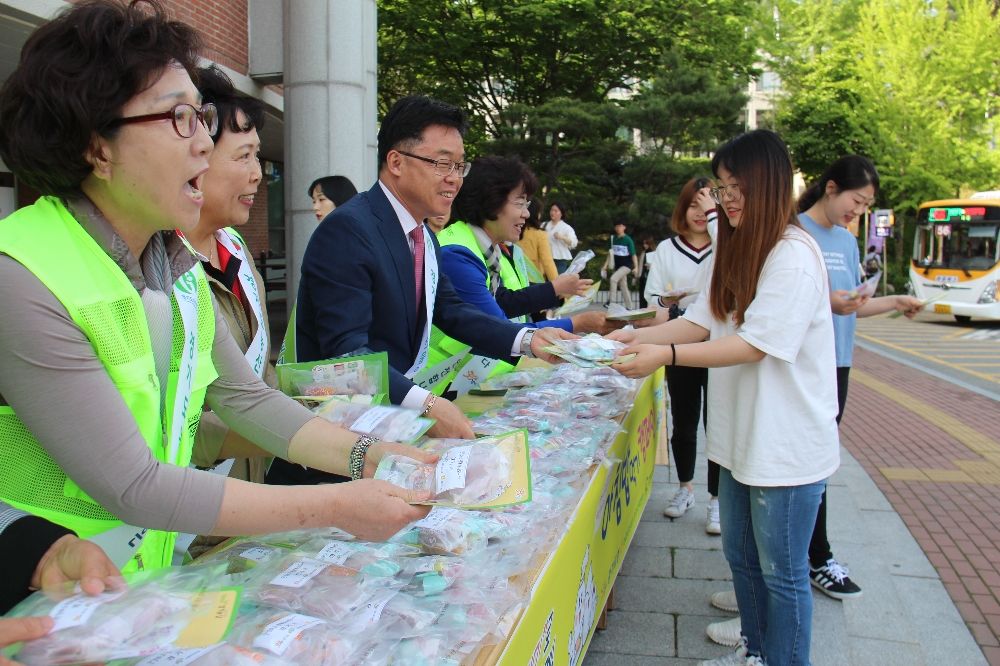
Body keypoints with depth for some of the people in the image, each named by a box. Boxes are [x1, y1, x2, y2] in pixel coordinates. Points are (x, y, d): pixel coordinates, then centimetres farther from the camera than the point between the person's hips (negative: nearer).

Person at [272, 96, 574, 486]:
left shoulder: (426, 237, 11)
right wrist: (425, 404, -39)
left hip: (406, 405, 9)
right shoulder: (347, 231, -19)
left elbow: (451, 312, 16)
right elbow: (346, 352, -27)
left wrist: (528, 340, 1)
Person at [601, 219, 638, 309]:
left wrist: (636, 267, -24)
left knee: (613, 278, -26)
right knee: (623, 287, 8)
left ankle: (611, 301, -20)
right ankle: (629, 308, 16)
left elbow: (633, 255, -13)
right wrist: (605, 265, 2)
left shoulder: (628, 240, -12)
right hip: (617, 265, 5)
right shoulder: (612, 238, 2)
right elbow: (610, 254, 9)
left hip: (626, 265, -5)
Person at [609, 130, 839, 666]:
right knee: (740, 554, 21)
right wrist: (636, 337, -6)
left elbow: (756, 344, -24)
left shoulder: (794, 255, -19)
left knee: (782, 571, 6)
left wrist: (666, 354, -28)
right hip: (741, 434, 9)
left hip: (787, 442, -9)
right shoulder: (735, 250, 11)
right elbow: (702, 321, 7)